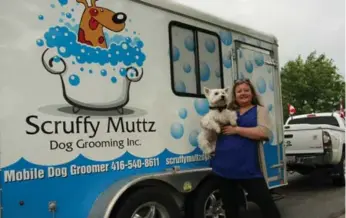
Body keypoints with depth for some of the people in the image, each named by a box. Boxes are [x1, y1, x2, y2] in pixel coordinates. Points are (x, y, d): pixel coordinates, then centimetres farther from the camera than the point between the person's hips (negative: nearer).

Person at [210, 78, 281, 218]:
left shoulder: (259, 110, 5)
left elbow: (264, 132, -13)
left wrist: (236, 129, -13)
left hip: (248, 168, -4)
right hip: (223, 167, 4)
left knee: (267, 204, -2)